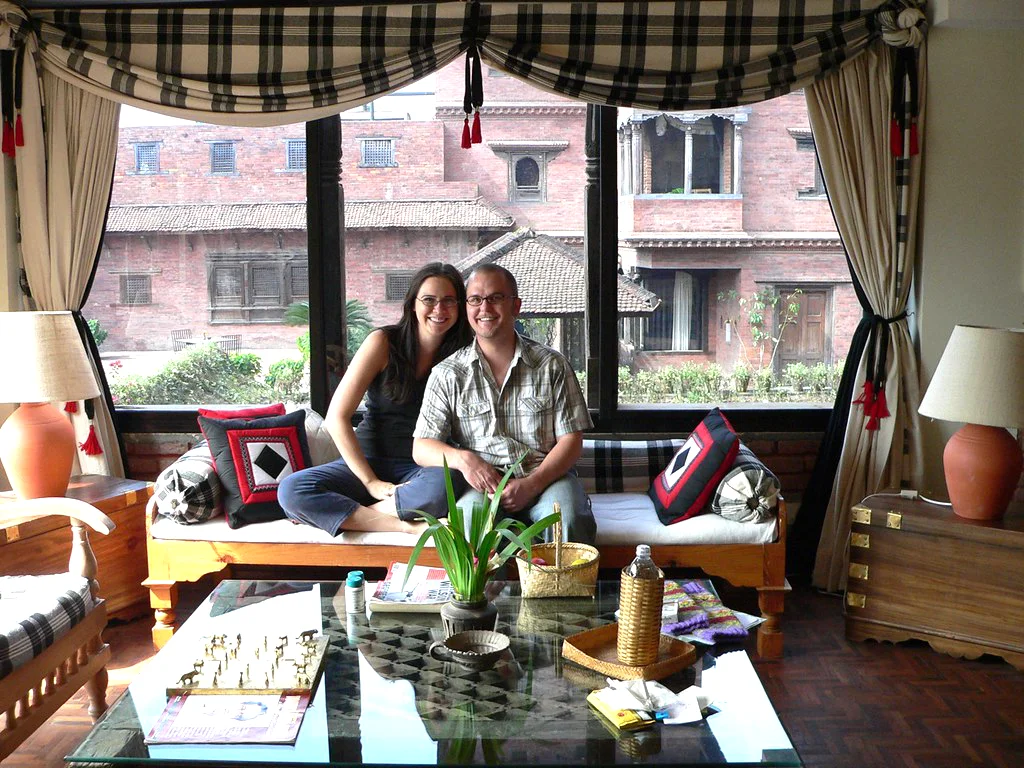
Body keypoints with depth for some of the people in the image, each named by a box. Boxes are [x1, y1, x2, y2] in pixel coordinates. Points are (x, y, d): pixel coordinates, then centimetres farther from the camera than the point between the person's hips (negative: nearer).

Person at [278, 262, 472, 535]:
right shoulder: (384, 342, -2)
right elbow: (336, 418, -6)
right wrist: (372, 482, -11)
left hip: (424, 470, -1)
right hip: (370, 463, 1)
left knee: (445, 484, -38)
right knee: (291, 490, -26)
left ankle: (355, 515, -18)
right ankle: (411, 526, -30)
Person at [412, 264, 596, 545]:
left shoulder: (552, 366, 9)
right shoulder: (447, 374, 10)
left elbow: (571, 440, 5)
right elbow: (422, 448, 7)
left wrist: (532, 484, -12)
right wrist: (461, 458, -16)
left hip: (546, 477, 1)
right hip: (482, 483, 0)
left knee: (568, 520, -33)